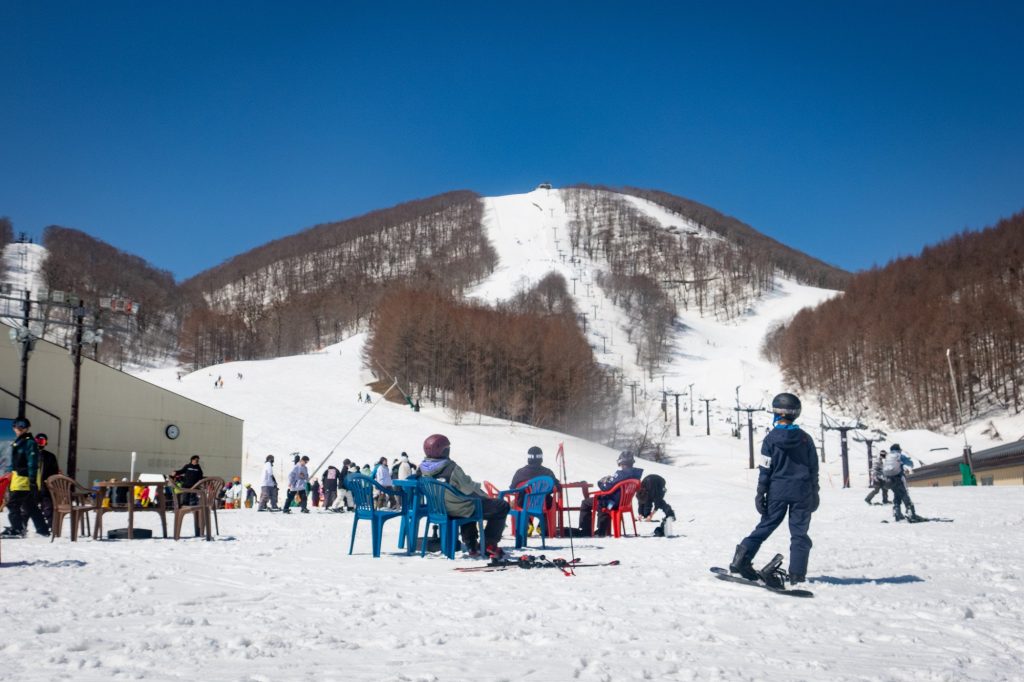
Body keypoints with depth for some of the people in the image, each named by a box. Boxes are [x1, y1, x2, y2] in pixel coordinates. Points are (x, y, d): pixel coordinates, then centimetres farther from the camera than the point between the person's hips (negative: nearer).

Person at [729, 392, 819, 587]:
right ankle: (797, 574, 2)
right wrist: (814, 493, 14)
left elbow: (764, 469, -6)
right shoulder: (805, 439, 1)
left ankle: (741, 560, 6)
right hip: (802, 493, 1)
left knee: (765, 526, 10)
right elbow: (814, 468, 6)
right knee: (799, 533, 6)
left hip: (777, 491, -1)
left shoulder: (771, 438, -6)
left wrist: (760, 493, 0)